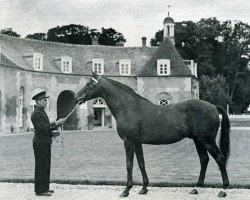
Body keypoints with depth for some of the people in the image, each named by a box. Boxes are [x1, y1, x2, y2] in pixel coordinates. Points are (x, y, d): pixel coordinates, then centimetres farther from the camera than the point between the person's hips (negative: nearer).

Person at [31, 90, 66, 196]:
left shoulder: (41, 112, 18)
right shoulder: (36, 113, -15)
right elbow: (43, 127, -23)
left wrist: (52, 133, 10)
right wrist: (56, 123, -22)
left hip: (45, 143, 10)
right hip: (40, 143, -10)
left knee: (46, 166, 14)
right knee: (41, 167, -6)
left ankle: (44, 188, 22)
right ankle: (40, 190, 0)